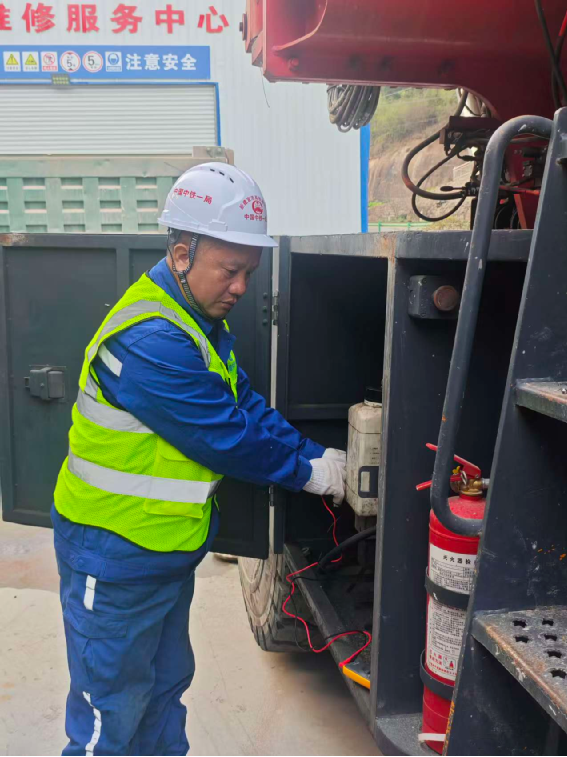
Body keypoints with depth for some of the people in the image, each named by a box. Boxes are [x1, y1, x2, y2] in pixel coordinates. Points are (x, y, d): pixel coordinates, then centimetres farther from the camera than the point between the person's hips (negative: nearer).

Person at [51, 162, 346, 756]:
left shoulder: (204, 323, 6)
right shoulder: (150, 340, -28)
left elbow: (247, 407, 4)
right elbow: (226, 437, -25)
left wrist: (315, 457, -7)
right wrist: (307, 471, -11)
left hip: (168, 550, 10)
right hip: (116, 563, -9)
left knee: (165, 685, 25)